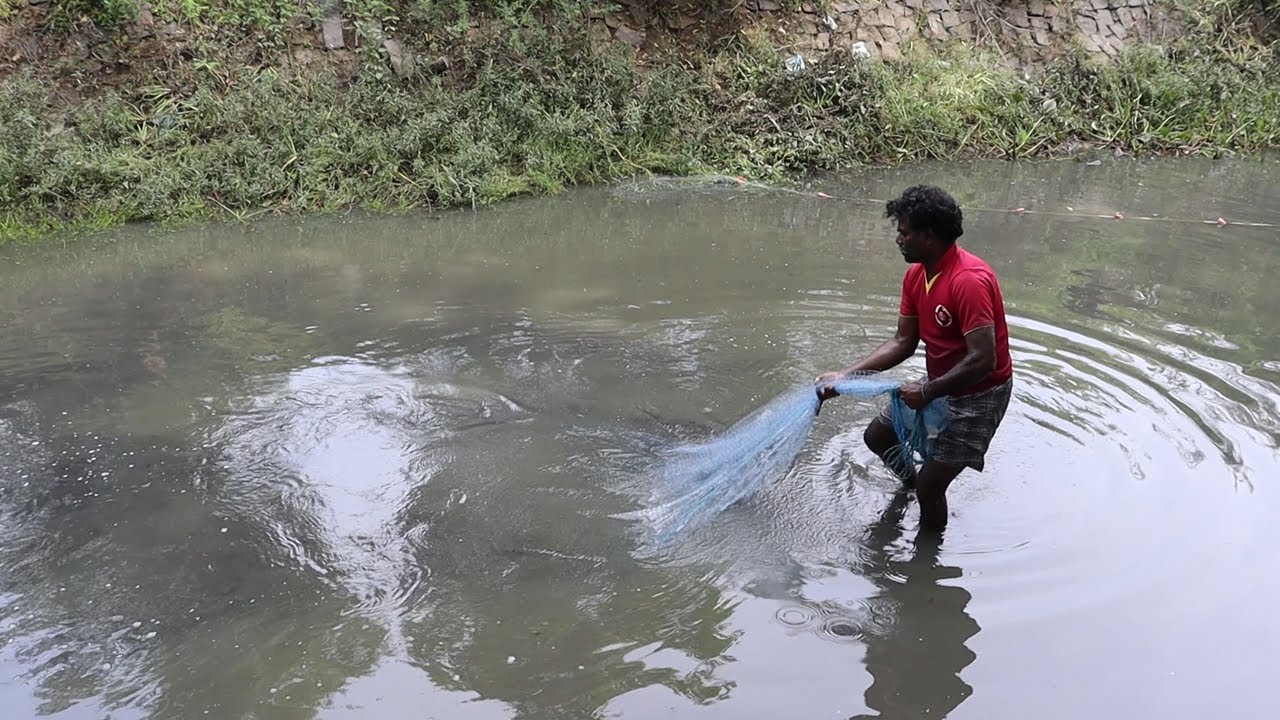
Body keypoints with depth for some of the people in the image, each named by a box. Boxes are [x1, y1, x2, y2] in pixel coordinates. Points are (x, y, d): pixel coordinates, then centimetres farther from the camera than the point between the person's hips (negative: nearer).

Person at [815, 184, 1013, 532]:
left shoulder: (969, 280, -31)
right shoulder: (916, 275, -2)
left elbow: (983, 360, -34)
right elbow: (903, 342, 3)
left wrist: (927, 392, -26)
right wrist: (845, 375, -5)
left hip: (978, 394, -9)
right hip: (940, 384, 9)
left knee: (930, 485, -8)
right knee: (877, 436, 20)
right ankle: (911, 479, 49)